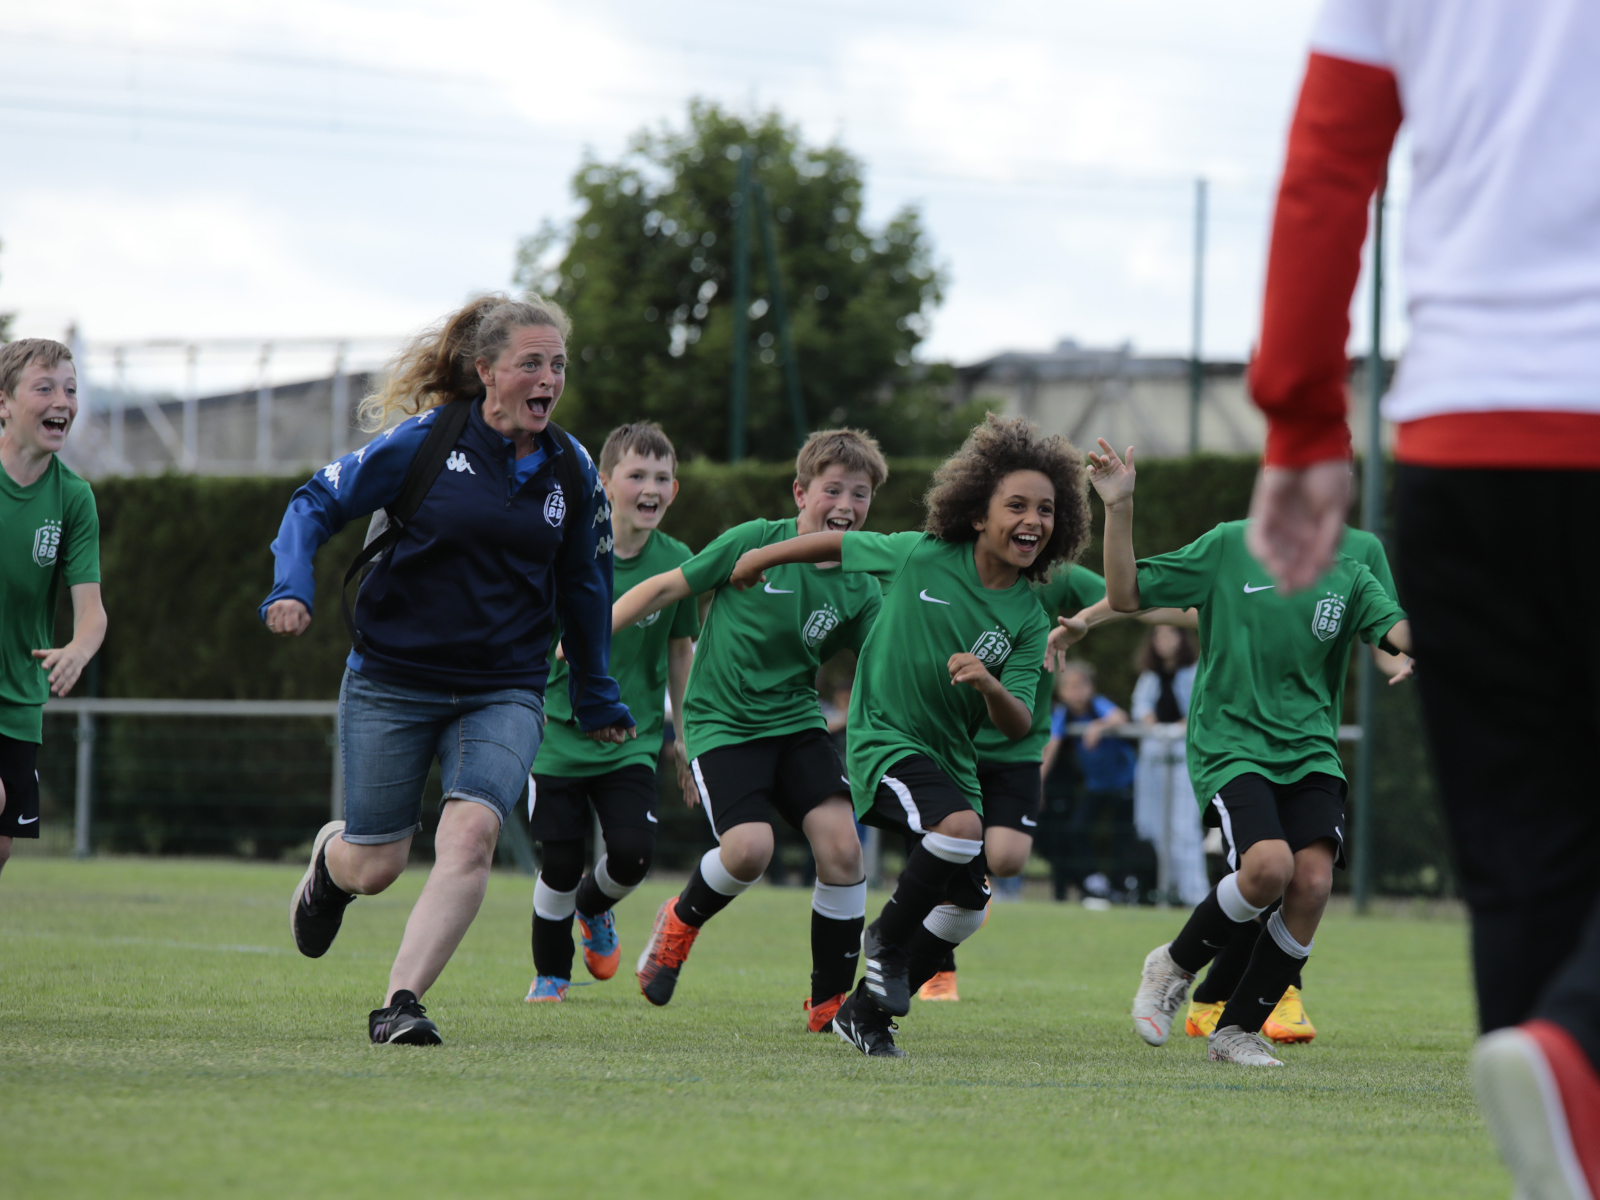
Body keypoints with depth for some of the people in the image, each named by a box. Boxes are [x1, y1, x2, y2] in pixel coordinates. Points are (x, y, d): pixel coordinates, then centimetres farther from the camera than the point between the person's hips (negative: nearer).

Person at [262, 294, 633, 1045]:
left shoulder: (570, 471, 4)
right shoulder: (424, 442, -8)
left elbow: (583, 587, 17)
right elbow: (319, 502, -1)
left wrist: (597, 700, 23)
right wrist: (292, 588, -18)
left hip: (504, 693, 2)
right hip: (392, 680, -2)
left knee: (471, 831, -23)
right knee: (374, 867, 4)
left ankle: (399, 1004, -22)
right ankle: (329, 857, 42)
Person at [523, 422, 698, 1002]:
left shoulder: (677, 562, -3)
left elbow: (680, 649, 11)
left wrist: (679, 733, 16)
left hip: (633, 738, 1)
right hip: (559, 731, -1)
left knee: (633, 851, -15)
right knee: (560, 864, -2)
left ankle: (595, 907, 21)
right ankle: (550, 974, 23)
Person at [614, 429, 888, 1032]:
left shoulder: (860, 590, 0)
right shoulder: (754, 543, -10)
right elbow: (668, 586, -2)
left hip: (797, 723, 4)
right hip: (723, 725, -4)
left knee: (841, 846, -14)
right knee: (749, 848, -24)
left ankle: (829, 1004, -2)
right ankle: (682, 919, 11)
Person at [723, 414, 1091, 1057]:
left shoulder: (1028, 620, -4)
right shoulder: (921, 557, -11)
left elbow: (1018, 725, -10)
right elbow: (843, 543, 7)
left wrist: (990, 687, -32)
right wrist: (763, 558, 18)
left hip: (952, 757, 5)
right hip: (885, 739, -5)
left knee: (965, 907, 4)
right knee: (961, 826, -31)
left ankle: (866, 1011, 24)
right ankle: (887, 940, -7)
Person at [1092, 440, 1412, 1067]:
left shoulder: (1348, 578, 9)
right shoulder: (1230, 547, 1)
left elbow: (1404, 634, -7)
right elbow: (1126, 595, 1)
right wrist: (1118, 511, -11)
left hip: (1310, 751, 4)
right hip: (1231, 747, -4)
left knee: (1313, 880, -16)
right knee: (1269, 865, -26)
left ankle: (1237, 1030, 1)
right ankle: (1175, 966, 2)